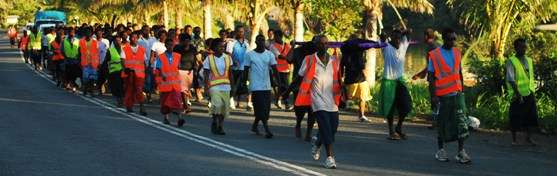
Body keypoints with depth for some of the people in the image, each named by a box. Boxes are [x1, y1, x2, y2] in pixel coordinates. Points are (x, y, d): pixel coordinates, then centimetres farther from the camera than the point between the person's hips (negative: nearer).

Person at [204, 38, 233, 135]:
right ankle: (214, 122, -1)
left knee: (225, 106, 4)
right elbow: (206, 74, -1)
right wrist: (206, 86, -8)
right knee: (217, 104, -21)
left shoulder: (228, 58, 7)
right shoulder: (209, 59, -2)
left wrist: (232, 85, 11)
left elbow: (230, 73, 13)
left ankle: (220, 126, 17)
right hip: (214, 86, -4)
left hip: (226, 87, 4)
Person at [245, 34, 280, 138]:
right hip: (256, 86, -4)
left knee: (266, 109, 8)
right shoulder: (249, 55, -1)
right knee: (261, 109, -11)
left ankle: (255, 125, 29)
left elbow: (274, 69, 0)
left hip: (267, 86, 4)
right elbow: (246, 70, 3)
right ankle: (267, 130, -9)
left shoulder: (270, 55, 6)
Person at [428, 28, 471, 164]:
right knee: (442, 122, 5)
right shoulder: (434, 55, -3)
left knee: (461, 121, -7)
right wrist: (434, 95, -9)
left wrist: (462, 90, 14)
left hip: (457, 93, 3)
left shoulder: (457, 53, 10)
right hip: (442, 95, -3)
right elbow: (431, 76, -3)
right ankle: (441, 150, 19)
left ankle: (461, 152, -7)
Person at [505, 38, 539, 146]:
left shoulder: (529, 60, 13)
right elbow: (510, 80, -17)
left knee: (531, 117, 6)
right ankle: (514, 140, 13)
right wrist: (517, 94, -24)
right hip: (518, 95, -6)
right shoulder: (511, 61, -9)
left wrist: (533, 92, 16)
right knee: (515, 119, 1)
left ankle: (529, 138, 18)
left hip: (529, 94, 6)